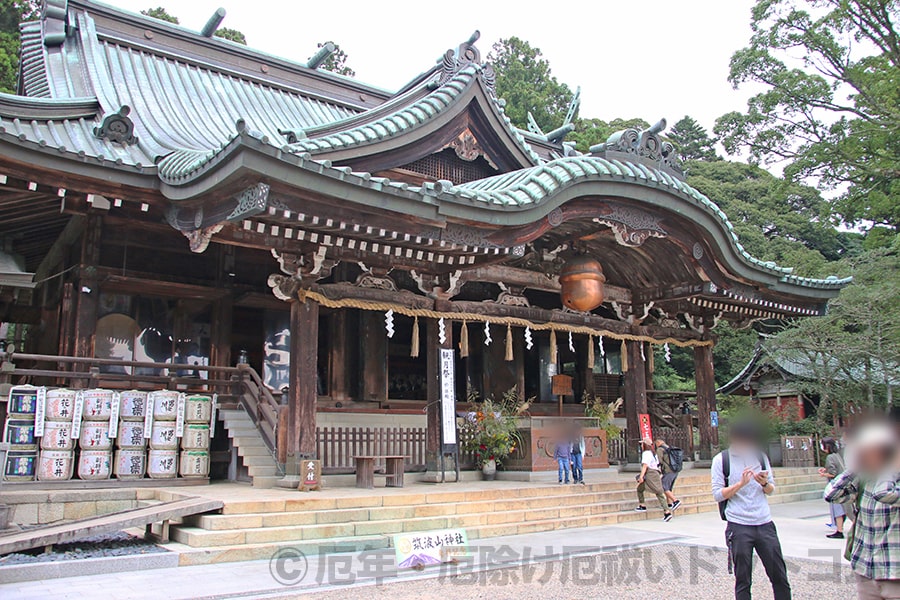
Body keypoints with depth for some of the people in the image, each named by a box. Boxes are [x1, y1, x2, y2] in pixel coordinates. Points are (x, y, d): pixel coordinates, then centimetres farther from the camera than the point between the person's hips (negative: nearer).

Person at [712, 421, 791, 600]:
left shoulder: (761, 457, 10)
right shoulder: (721, 459, -1)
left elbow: (771, 490, 13)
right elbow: (717, 494, -5)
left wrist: (764, 483, -9)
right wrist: (741, 483, -18)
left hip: (765, 523, 3)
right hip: (739, 526, -3)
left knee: (779, 575, 7)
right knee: (743, 580, 3)